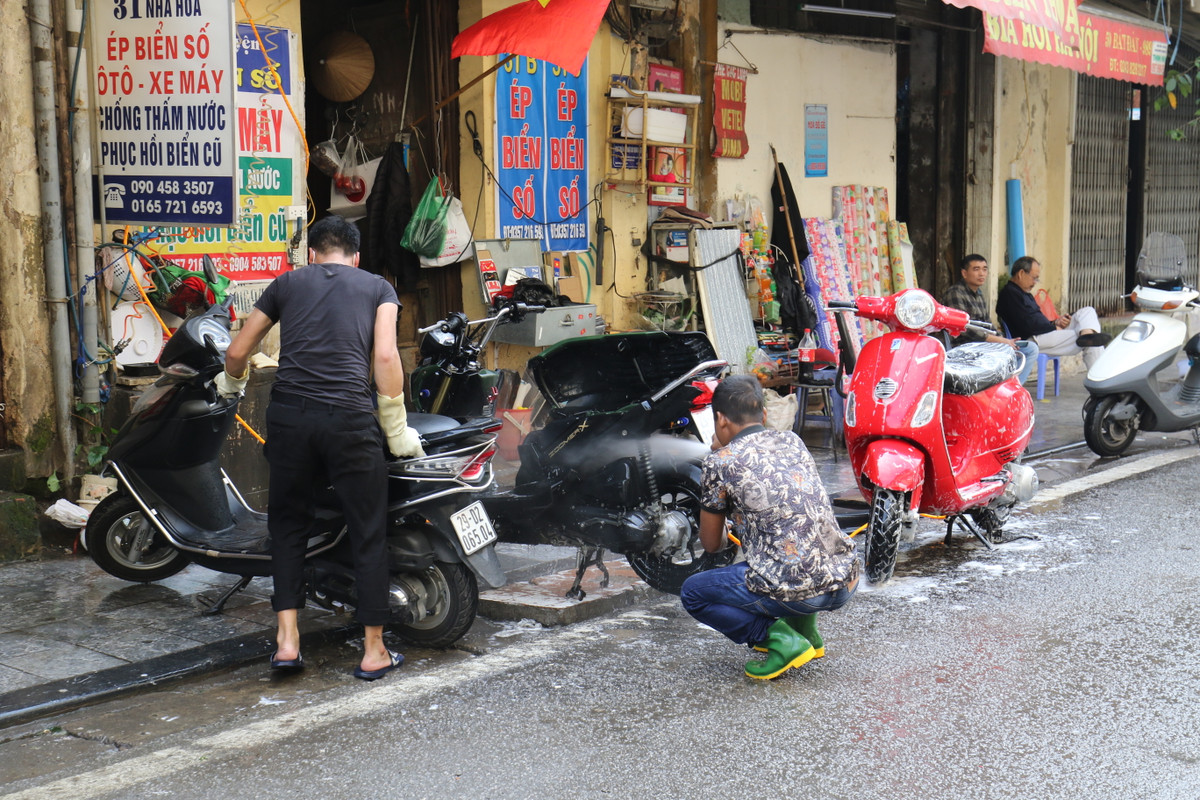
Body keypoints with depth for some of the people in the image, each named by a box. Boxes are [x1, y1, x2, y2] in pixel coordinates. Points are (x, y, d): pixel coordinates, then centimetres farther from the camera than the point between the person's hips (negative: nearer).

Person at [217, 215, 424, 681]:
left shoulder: (287, 283, 21)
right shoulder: (377, 287, 16)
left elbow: (237, 352, 23)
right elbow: (385, 356, 0)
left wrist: (231, 385, 45)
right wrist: (397, 429, 5)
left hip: (289, 414, 2)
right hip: (350, 417, -2)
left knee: (287, 524, 18)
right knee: (368, 533, 7)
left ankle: (287, 640, 12)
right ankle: (374, 651, 12)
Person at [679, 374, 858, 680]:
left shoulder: (720, 464, -2)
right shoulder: (792, 440, 13)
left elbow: (711, 544, 12)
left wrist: (725, 539, 34)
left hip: (797, 593, -7)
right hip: (846, 584, 7)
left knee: (692, 593, 14)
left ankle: (780, 640, -2)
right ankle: (806, 631, 23)